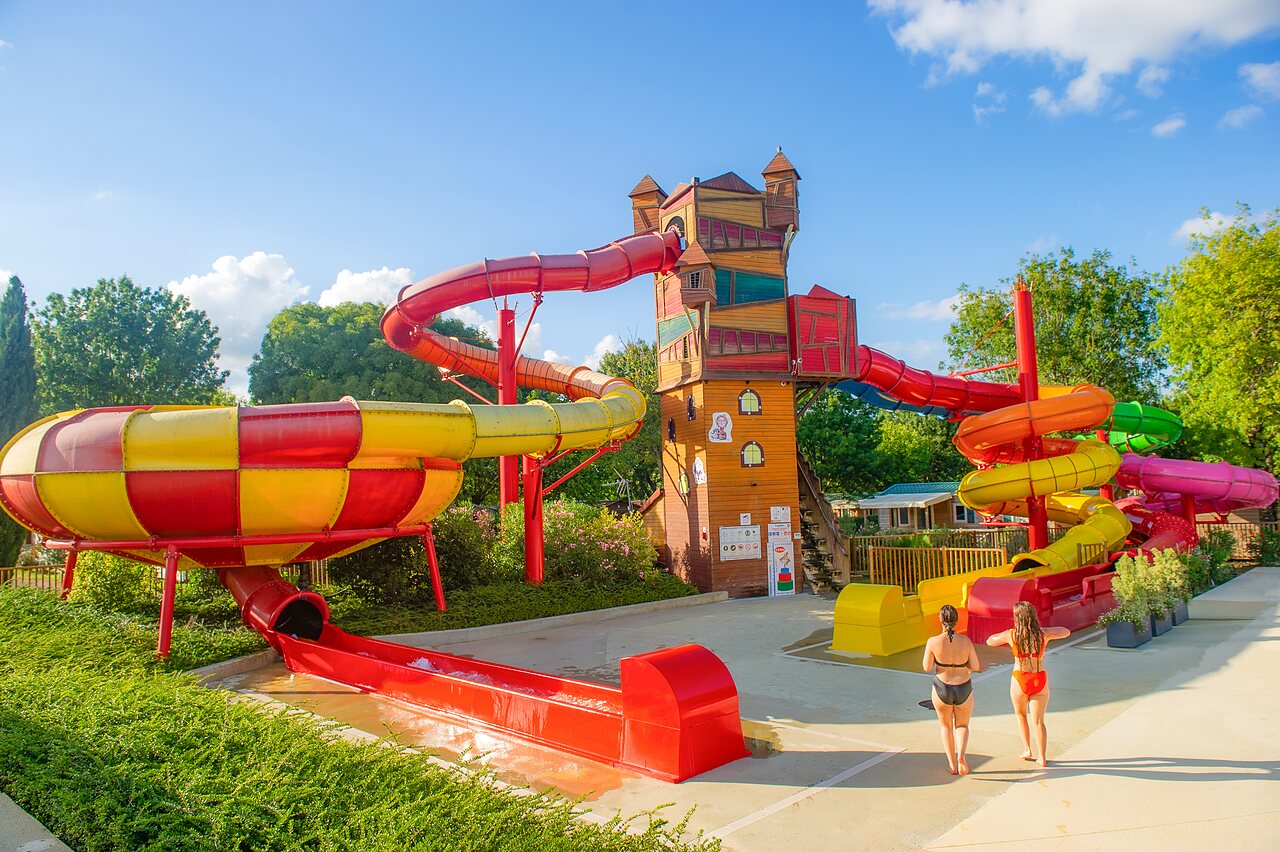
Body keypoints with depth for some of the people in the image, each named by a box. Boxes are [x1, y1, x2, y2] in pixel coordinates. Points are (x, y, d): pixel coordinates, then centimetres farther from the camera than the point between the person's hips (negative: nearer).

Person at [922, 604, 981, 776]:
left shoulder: (933, 641, -17)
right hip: (964, 690, 1)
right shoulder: (965, 641, -13)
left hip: (942, 690, -1)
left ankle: (952, 765, 21)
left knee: (946, 727, 22)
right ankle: (961, 755, -5)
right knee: (962, 726, 21)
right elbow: (975, 667, -7)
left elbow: (927, 667, -10)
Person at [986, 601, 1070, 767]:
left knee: (1021, 715, 23)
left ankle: (1027, 749, 21)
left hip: (1020, 680, -1)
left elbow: (990, 641, 4)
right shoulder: (1043, 634, -8)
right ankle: (1042, 757, 8)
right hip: (1040, 680, 1)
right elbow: (1066, 632, 11)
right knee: (1038, 720, 11)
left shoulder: (1011, 635, -12)